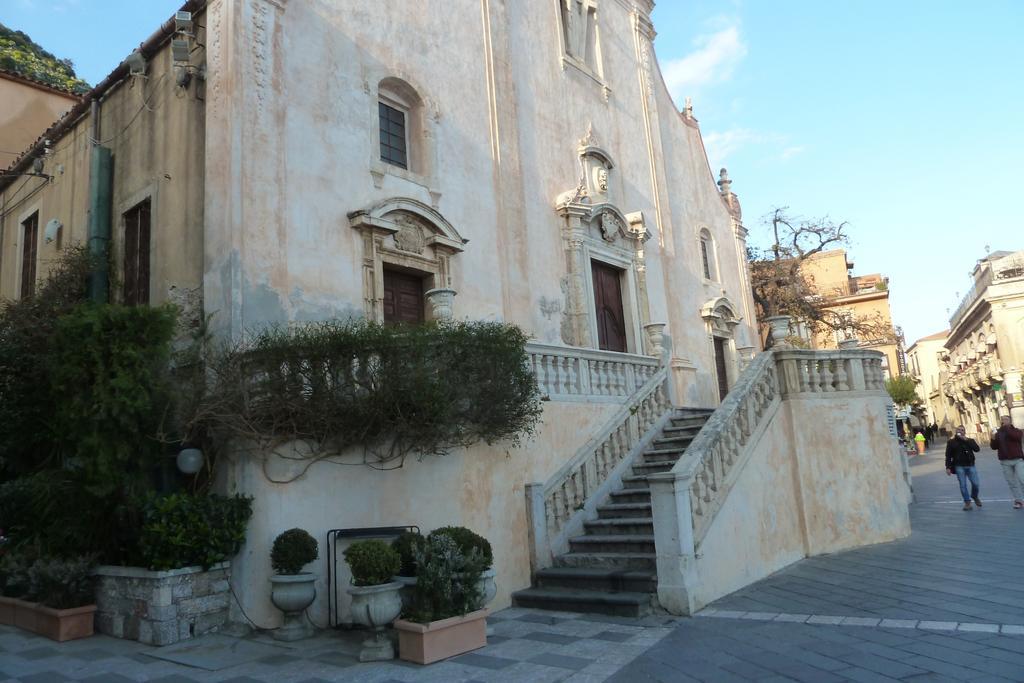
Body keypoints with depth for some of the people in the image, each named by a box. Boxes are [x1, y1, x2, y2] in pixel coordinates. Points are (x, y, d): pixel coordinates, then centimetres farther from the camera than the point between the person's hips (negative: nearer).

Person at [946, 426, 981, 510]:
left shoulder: (970, 441, 10)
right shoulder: (951, 442, 5)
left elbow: (977, 449, -9)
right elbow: (948, 456, 2)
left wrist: (966, 440, -13)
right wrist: (948, 467, -6)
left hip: (970, 465, 1)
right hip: (959, 466, -1)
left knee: (975, 484, -1)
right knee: (963, 485, -2)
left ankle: (975, 497, 27)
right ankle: (967, 502, 6)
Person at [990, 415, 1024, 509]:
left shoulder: (1016, 431, 1)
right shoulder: (998, 433, 9)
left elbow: (1016, 436, -25)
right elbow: (994, 447, 7)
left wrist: (1006, 427, -23)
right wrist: (993, 439, -11)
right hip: (1005, 461, 3)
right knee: (1012, 483, 5)